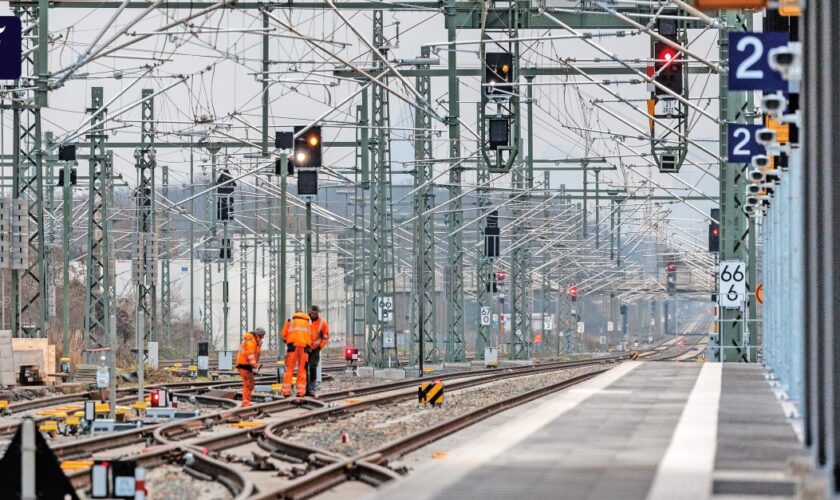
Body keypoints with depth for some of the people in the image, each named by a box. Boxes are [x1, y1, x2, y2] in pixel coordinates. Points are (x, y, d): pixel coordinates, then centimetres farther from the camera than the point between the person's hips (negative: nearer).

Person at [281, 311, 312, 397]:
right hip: (304, 347, 1)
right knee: (302, 369, 5)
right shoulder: (309, 322, 21)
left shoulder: (290, 320, 18)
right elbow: (312, 337, 13)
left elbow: (284, 335, 11)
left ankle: (286, 391, -6)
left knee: (289, 368, 1)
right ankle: (301, 391, -1)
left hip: (293, 345, -1)